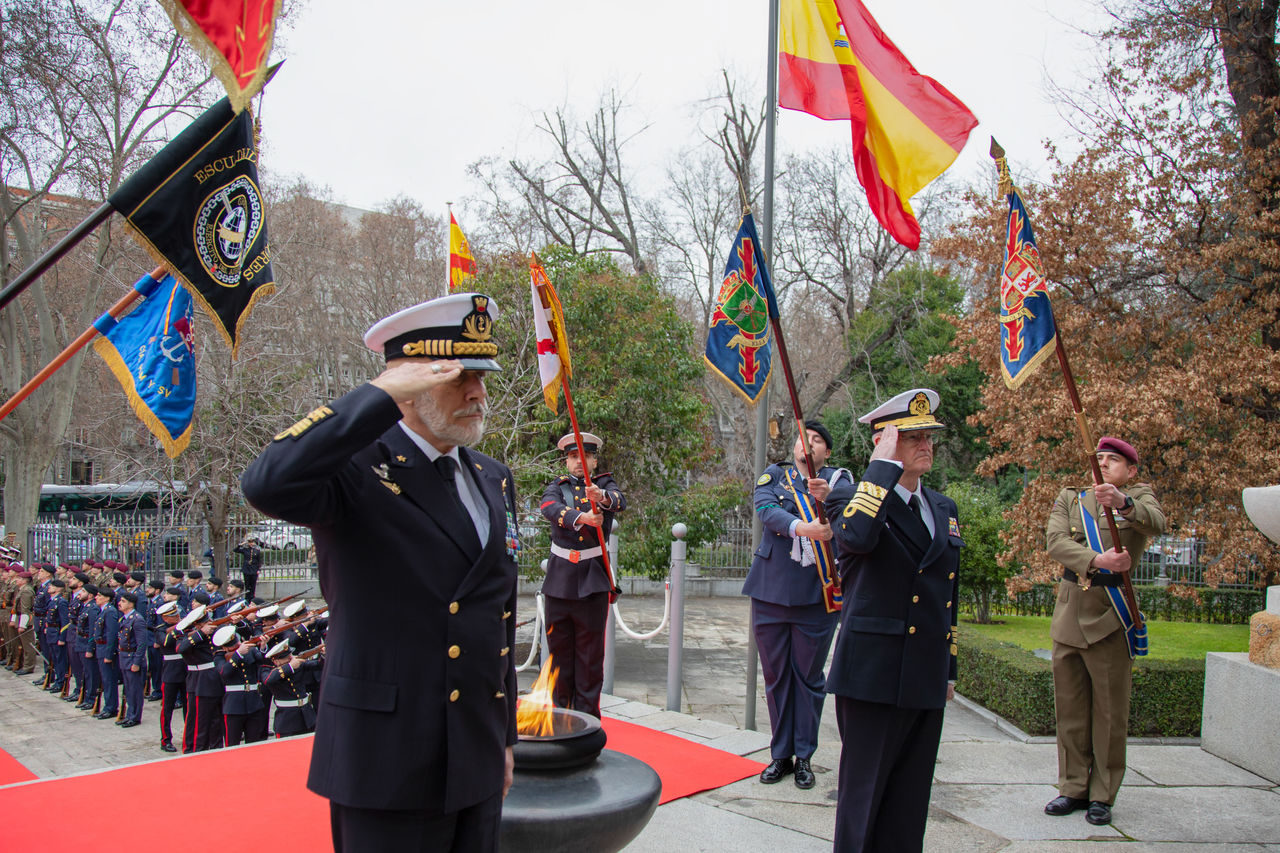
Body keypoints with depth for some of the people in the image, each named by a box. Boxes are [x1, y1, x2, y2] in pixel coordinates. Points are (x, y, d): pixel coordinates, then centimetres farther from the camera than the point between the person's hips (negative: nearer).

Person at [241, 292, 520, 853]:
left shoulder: (495, 481, 9)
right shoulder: (357, 471, -12)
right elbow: (267, 484, -35)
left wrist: (505, 736, 17)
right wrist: (381, 394, -27)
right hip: (388, 764, -6)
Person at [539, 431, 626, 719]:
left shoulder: (604, 485, 8)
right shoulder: (557, 486, 10)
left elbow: (620, 501, -16)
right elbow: (549, 507, -14)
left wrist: (602, 497, -40)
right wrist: (581, 517, -33)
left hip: (593, 580, -1)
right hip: (559, 580, 2)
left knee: (591, 651, 1)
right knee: (558, 648, 8)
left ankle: (587, 714, 10)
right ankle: (559, 710, 20)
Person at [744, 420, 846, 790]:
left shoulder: (838, 478, 6)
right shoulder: (774, 476, 8)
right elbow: (766, 509, -12)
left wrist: (826, 497, -34)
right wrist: (800, 527, -30)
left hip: (817, 595, -1)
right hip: (772, 592, 1)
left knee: (809, 676, 7)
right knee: (776, 675, 9)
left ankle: (804, 756, 20)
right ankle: (780, 754, 21)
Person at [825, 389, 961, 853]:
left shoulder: (943, 508, 14)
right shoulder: (850, 496, -6)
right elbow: (857, 535, -32)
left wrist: (948, 669, 20)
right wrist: (885, 464, -22)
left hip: (926, 681, 6)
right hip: (874, 675, -6)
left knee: (910, 804, 14)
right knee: (863, 797, 4)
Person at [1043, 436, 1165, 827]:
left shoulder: (1140, 496, 5)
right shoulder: (1069, 499, 12)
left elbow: (1156, 523, -20)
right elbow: (1055, 541, -6)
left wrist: (1123, 502, -40)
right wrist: (1098, 559, -22)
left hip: (1110, 618, -3)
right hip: (1068, 615, 3)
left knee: (1110, 712, 3)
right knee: (1069, 709, 9)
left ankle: (1102, 795, 15)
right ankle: (1074, 788, 20)